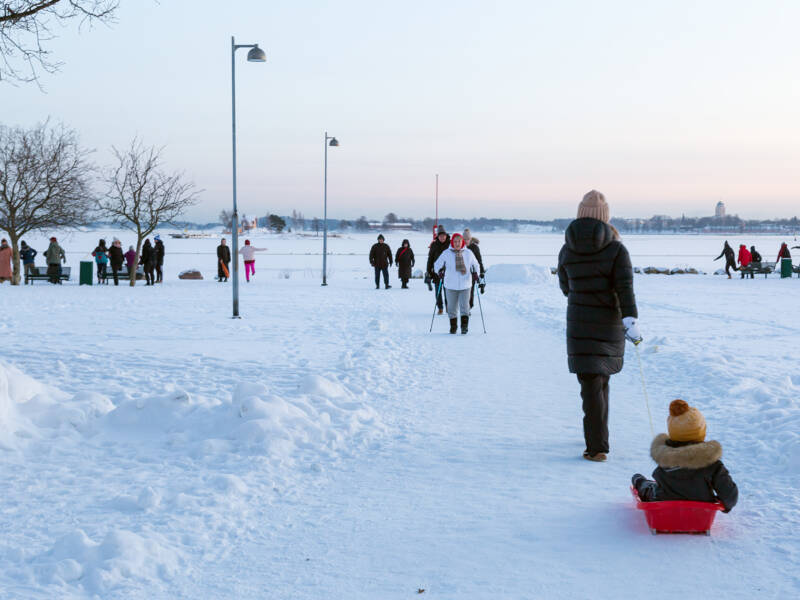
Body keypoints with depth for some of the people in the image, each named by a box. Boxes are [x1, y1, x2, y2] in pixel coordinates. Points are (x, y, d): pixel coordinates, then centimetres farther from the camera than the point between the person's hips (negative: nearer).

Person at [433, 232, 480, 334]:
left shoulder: (468, 253, 4)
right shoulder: (446, 253, -1)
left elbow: (475, 265, 16)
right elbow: (437, 264, 7)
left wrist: (475, 273, -2)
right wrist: (440, 271, -12)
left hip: (465, 285, 0)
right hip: (451, 286, 0)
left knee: (464, 306, -9)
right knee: (452, 307, 9)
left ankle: (465, 326, -3)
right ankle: (453, 326, 23)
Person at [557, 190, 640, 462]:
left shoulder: (567, 249, 0)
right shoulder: (616, 248, -7)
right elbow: (625, 288, -15)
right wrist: (630, 321, -18)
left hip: (579, 323, 0)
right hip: (610, 322, 1)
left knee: (590, 382, -2)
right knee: (601, 376, 19)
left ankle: (597, 447, -12)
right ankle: (597, 436, 33)